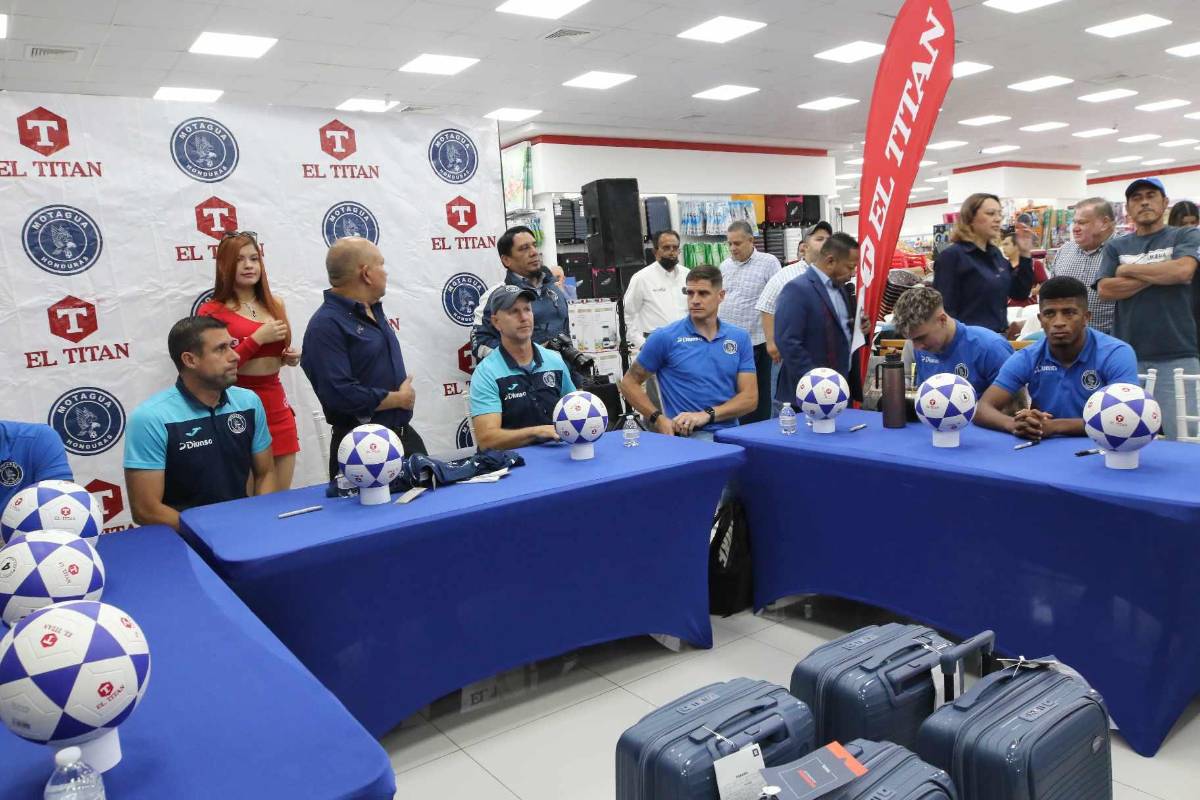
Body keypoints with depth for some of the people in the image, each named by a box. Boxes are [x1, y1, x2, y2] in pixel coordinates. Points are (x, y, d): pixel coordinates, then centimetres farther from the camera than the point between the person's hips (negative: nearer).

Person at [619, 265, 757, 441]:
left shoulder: (740, 338, 11)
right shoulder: (665, 337, 1)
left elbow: (750, 397, 5)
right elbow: (629, 383, 8)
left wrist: (707, 414, -10)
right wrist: (659, 419, -6)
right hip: (688, 435, -5)